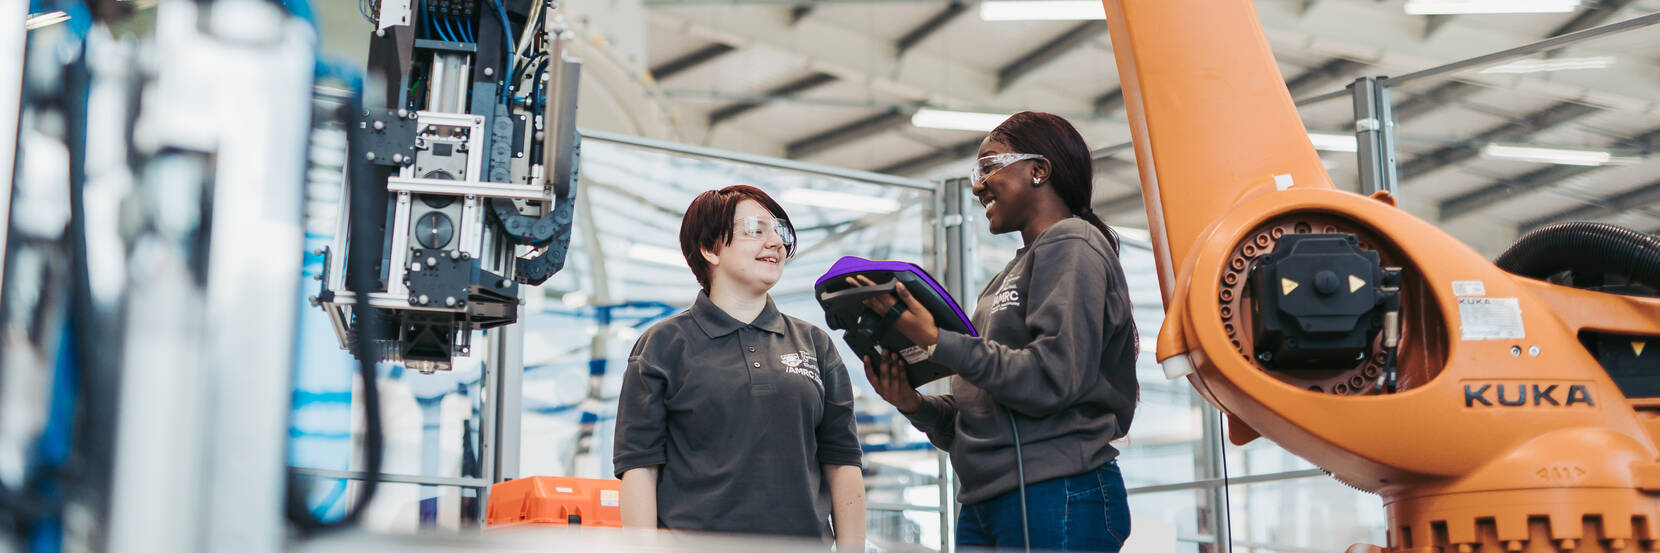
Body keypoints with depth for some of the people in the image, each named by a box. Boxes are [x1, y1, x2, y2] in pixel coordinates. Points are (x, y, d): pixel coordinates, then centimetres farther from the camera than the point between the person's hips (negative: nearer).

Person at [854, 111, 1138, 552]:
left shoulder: (1071, 245, -3)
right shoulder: (1009, 276, 23)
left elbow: (1050, 381, -17)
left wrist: (937, 342, -14)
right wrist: (917, 407, 3)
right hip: (984, 503, 8)